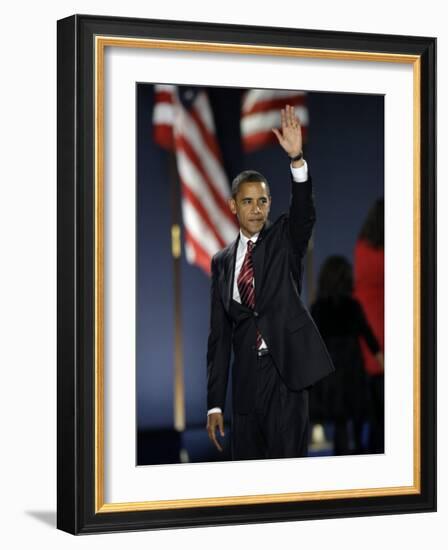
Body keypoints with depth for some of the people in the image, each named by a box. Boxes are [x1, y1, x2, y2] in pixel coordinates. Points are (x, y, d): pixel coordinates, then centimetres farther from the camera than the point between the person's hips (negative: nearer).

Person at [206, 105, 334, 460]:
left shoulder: (285, 239, 6)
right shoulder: (222, 262, 11)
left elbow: (305, 213, -18)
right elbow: (219, 334, 10)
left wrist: (297, 158, -33)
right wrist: (215, 403, 5)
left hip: (286, 370, -3)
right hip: (246, 378, 3)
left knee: (288, 463, -6)